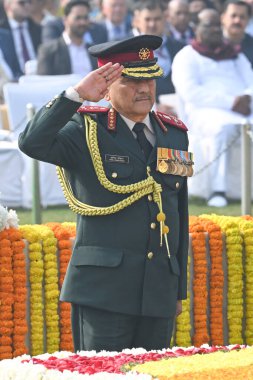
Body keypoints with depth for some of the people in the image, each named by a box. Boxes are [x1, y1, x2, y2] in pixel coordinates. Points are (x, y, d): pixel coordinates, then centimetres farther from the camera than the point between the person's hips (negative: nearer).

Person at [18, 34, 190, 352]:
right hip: (103, 289, -5)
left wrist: (180, 289, 18)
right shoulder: (87, 131, 0)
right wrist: (76, 95, -21)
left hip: (159, 291, 5)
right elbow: (32, 143, -20)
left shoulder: (174, 135, 15)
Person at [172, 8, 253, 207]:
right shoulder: (187, 56, 13)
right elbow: (190, 93, -4)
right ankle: (218, 190, -42)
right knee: (223, 127, -41)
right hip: (206, 112, -4)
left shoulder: (237, 57, 30)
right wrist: (230, 102, -14)